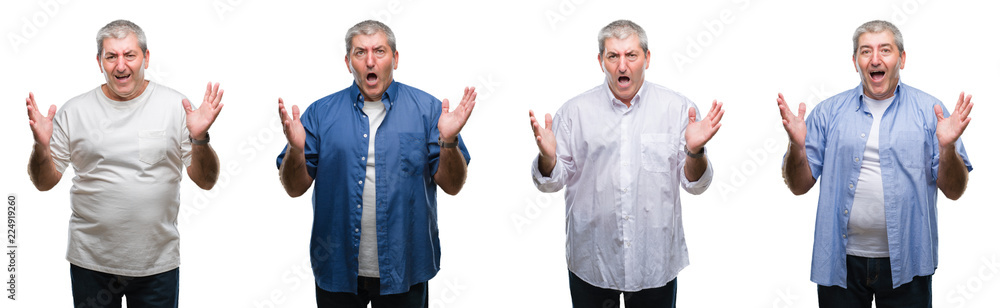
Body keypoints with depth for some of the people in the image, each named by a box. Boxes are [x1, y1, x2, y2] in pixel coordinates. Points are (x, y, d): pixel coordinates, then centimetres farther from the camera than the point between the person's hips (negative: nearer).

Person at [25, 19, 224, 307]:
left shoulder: (174, 106, -1)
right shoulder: (74, 111, 1)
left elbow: (206, 181, -1)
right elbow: (44, 182, 5)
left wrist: (199, 139, -17)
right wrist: (41, 146, -13)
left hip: (158, 262, 0)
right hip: (91, 261, 1)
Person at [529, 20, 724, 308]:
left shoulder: (677, 108, -2)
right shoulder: (574, 111, -2)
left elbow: (695, 185, -1)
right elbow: (551, 183, 1)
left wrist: (695, 152, -21)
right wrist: (547, 157, -20)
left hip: (656, 263, 0)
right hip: (591, 262, 0)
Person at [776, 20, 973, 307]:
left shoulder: (929, 111, 3)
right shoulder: (829, 112, 5)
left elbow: (954, 191, 0)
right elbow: (799, 186, 4)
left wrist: (947, 148, -17)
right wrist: (797, 145, -14)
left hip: (905, 263, -1)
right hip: (840, 262, 1)